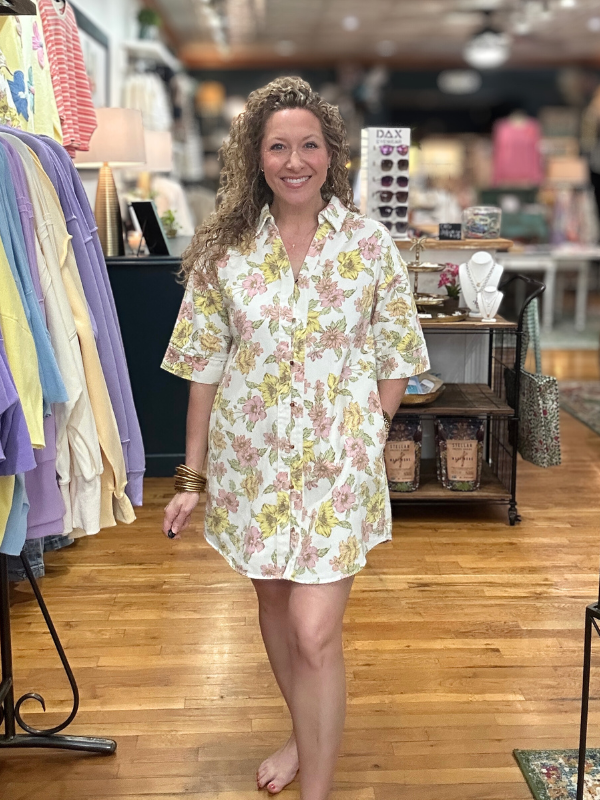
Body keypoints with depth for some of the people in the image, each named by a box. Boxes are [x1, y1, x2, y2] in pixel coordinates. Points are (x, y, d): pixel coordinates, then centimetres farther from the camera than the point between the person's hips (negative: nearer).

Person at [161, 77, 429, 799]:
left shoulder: (370, 244, -5)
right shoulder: (223, 250, -2)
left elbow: (395, 361, 2)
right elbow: (204, 368, 1)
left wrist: (363, 440, -5)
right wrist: (191, 479, 1)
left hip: (338, 464, -3)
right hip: (252, 462, 3)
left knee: (315, 632, -7)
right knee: (274, 605, 19)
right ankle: (306, 733, 45)